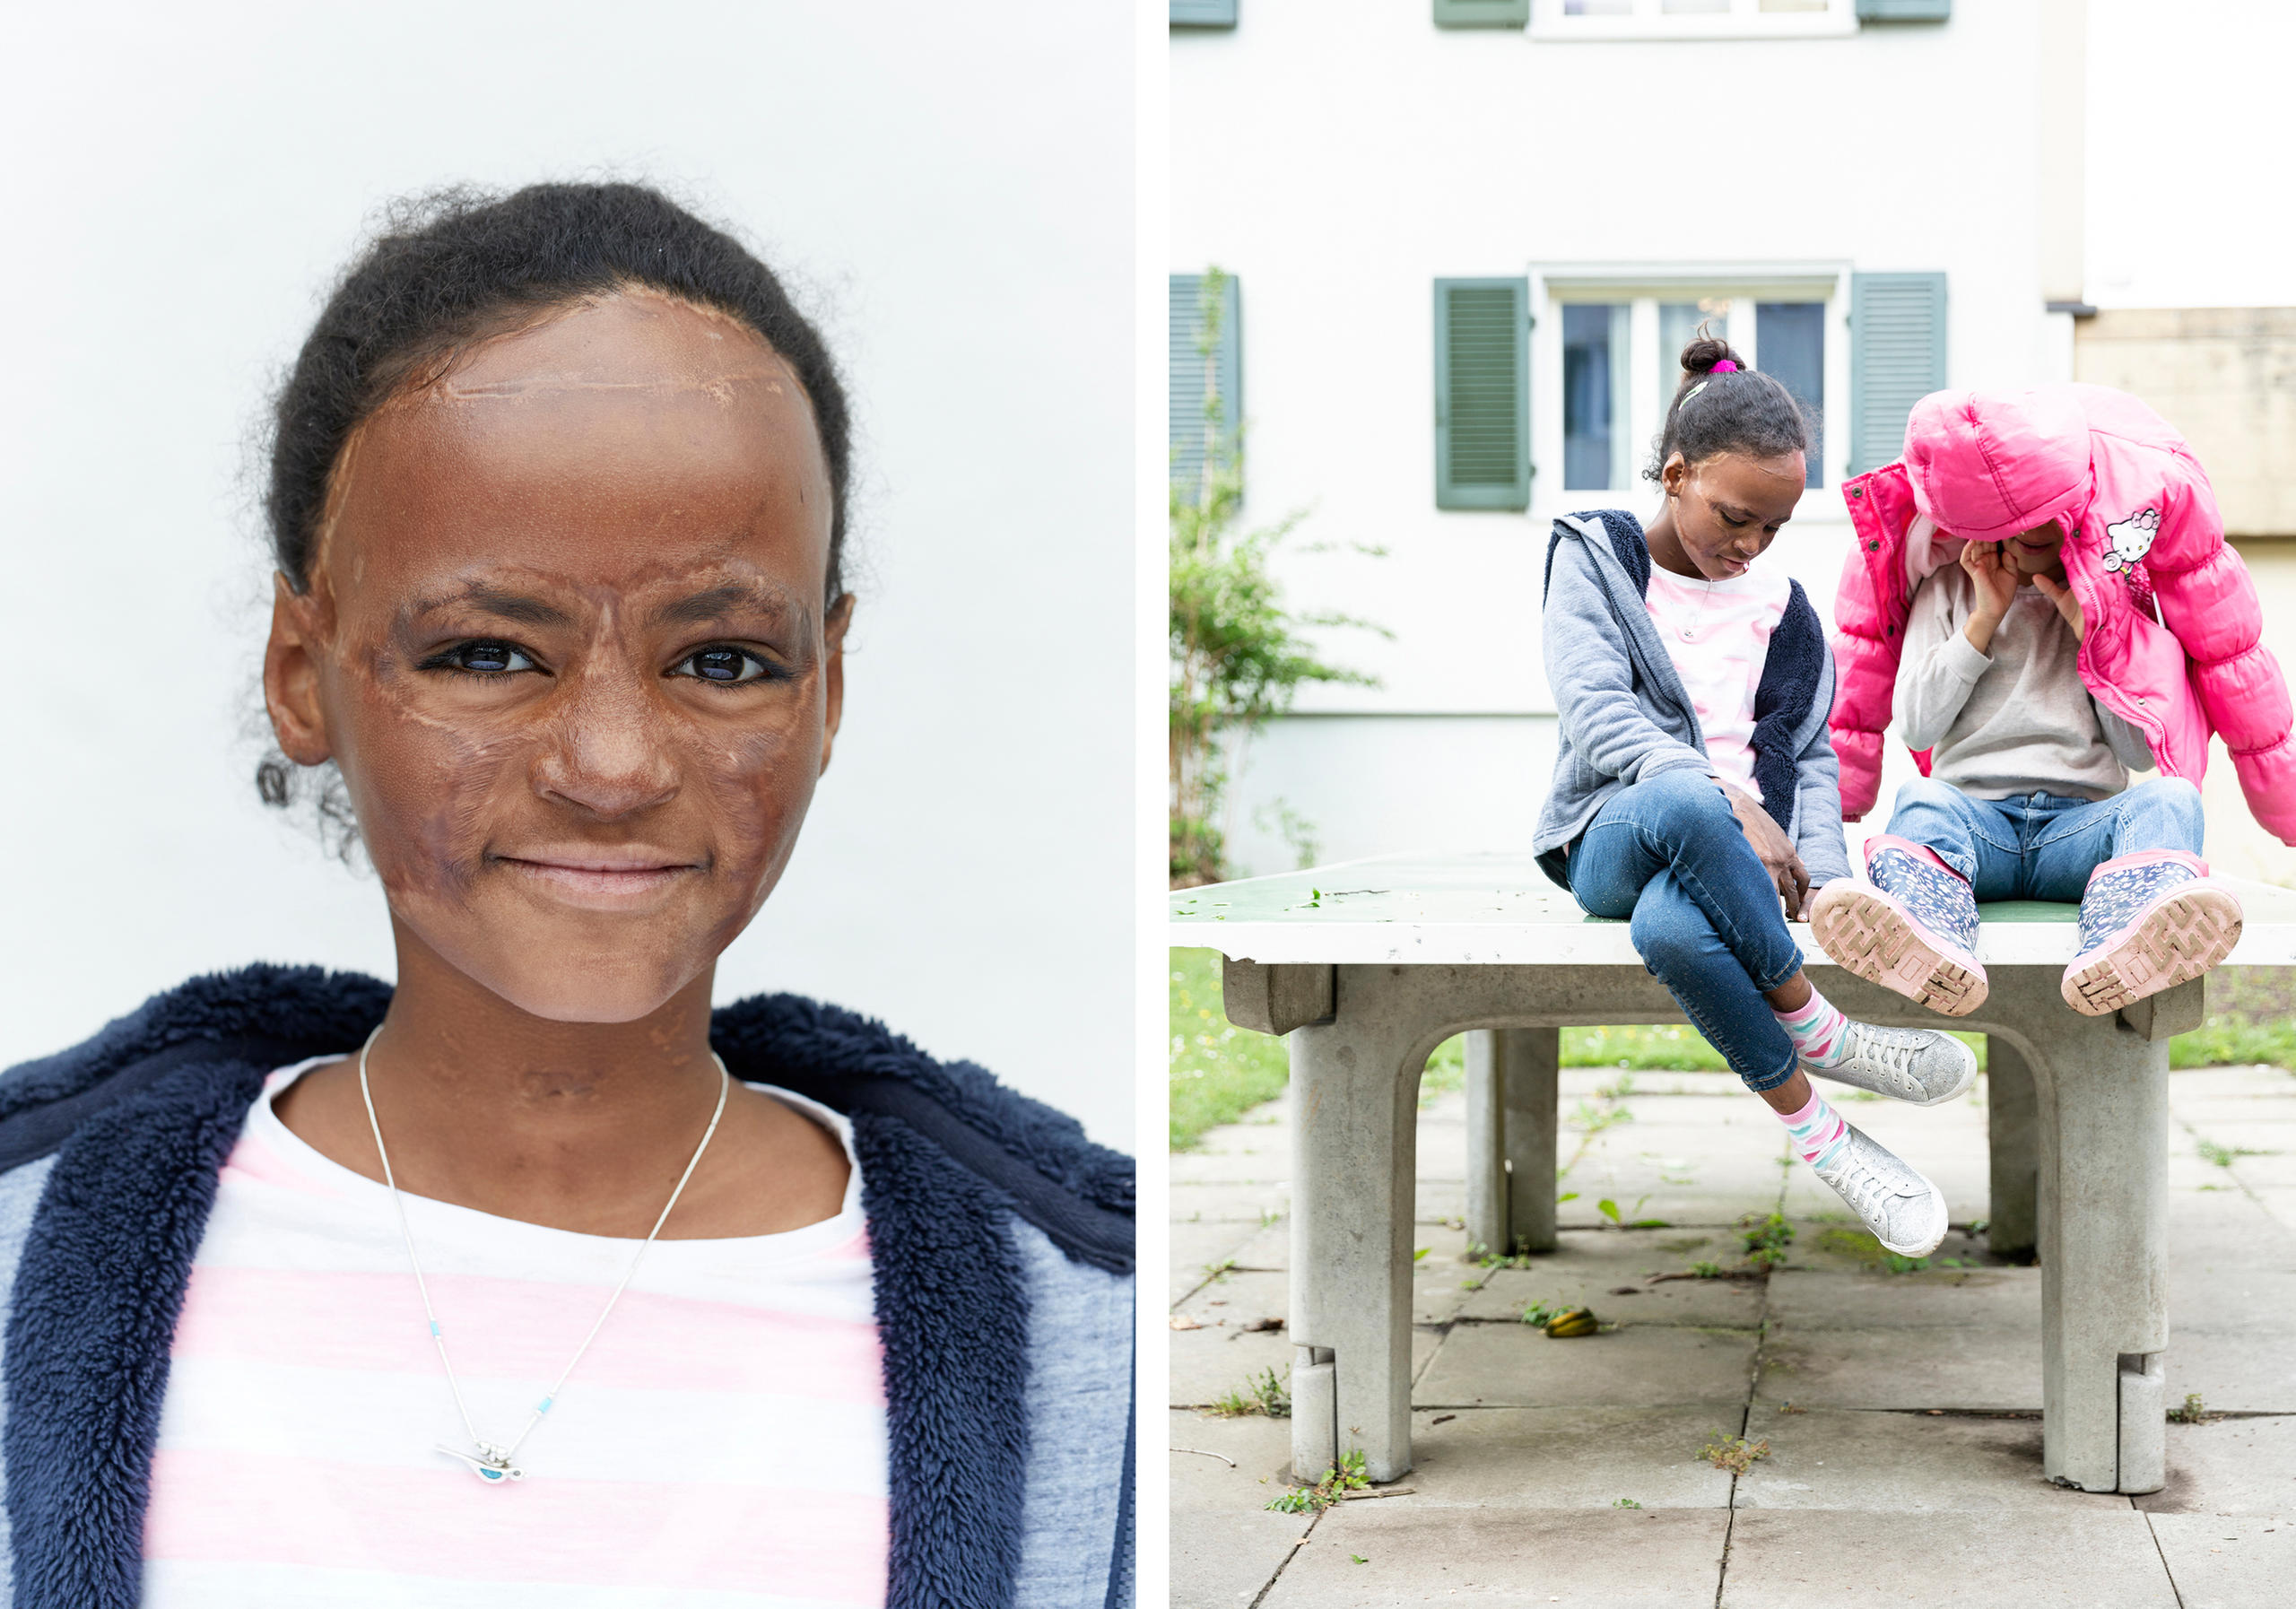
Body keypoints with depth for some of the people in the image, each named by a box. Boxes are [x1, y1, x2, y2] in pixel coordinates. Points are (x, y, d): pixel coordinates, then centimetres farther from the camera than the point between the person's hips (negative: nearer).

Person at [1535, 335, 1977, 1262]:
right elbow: (1597, 717, -6)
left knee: (1672, 928, -40)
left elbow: (1811, 753, 18)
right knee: (1683, 806, -43)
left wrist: (1819, 873, -4)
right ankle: (1820, 1037, -29)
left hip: (1743, 845, 2)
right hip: (1610, 841, -2)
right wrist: (1730, 803, -19)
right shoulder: (1593, 560, 8)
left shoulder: (1781, 609, 21)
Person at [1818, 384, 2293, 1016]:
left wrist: (2092, 630, -2)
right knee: (1922, 801, -36)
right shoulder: (1946, 589, 15)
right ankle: (1927, 950, -72)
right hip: (1972, 810, 0)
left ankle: (2115, 954, -69)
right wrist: (1986, 618, 0)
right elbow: (1915, 726, 5)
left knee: (2170, 797, -33)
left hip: (2085, 821, 0)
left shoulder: (2113, 600, 15)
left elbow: (2142, 749, 7)